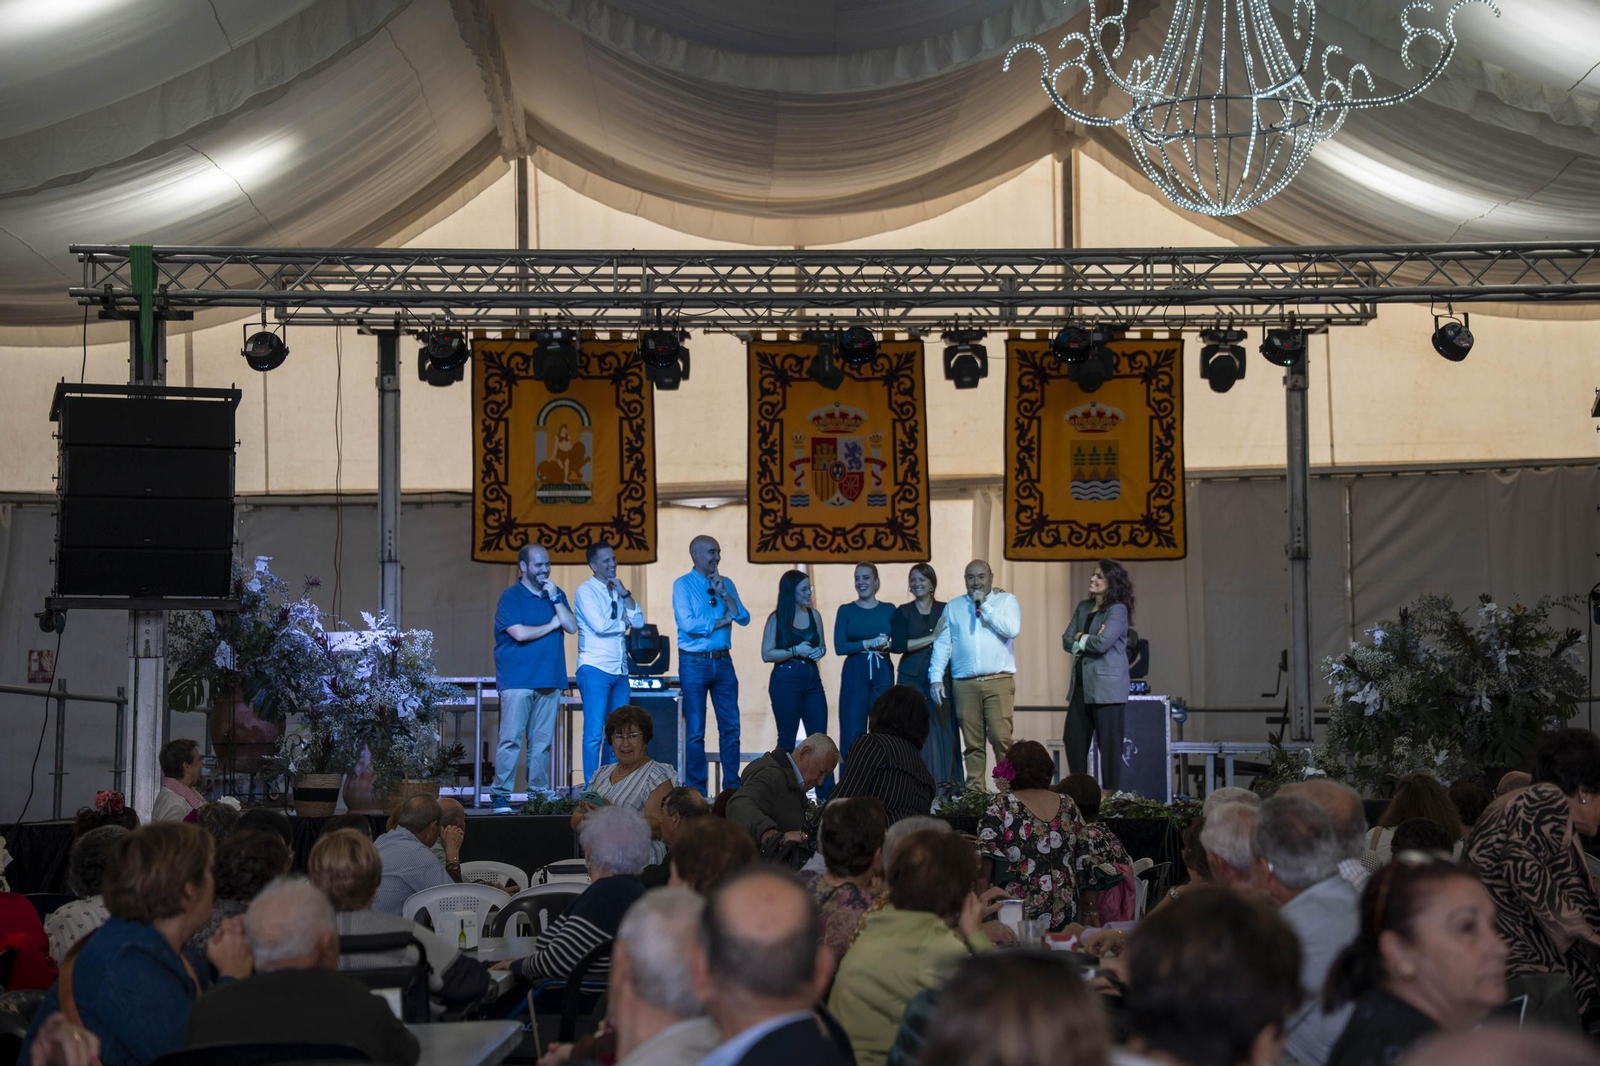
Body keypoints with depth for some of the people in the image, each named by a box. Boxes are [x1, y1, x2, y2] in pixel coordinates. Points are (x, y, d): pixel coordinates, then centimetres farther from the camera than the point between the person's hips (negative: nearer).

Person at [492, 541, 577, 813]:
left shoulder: (556, 595, 16)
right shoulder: (510, 597, -1)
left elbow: (572, 626, 4)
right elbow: (520, 633, -14)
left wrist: (555, 598, -4)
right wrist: (551, 625, 0)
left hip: (549, 679, 5)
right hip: (517, 680, -5)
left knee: (542, 742, 6)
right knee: (511, 739, -9)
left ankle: (538, 793, 10)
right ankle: (500, 795, -7)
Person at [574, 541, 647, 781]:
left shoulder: (618, 591, 17)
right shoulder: (586, 591, -3)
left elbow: (639, 621, 7)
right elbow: (599, 625, -15)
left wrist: (625, 594, -2)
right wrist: (624, 622, 1)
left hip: (619, 671, 7)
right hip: (595, 669, -7)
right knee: (594, 733, -8)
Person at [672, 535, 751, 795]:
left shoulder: (726, 584, 11)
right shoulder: (683, 585, -4)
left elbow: (744, 618, 2)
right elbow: (687, 623, -16)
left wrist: (723, 593, -9)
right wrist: (721, 621, -6)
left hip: (723, 661, 5)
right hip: (694, 663, -4)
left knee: (731, 726, 4)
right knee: (695, 730, 0)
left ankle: (732, 786, 11)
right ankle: (696, 790, 6)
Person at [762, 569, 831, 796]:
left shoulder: (813, 615, 9)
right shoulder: (777, 619, -3)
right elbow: (767, 654, -7)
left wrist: (819, 652, -4)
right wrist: (795, 651, -17)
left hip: (812, 678, 4)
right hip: (785, 680, -4)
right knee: (787, 739, 2)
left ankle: (827, 792, 0)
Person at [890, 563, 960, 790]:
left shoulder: (945, 610, 9)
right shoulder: (903, 612, 7)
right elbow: (898, 645, -6)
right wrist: (932, 638, -10)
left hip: (941, 678, 1)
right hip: (911, 679, -1)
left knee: (943, 731, -5)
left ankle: (945, 786, -2)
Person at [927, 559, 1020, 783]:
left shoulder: (1006, 601, 10)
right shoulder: (953, 607, 17)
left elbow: (1012, 630, -8)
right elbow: (941, 643, 11)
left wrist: (984, 606, -6)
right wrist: (936, 678, 1)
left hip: (998, 681, -2)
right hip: (965, 684, 2)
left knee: (1001, 738, -13)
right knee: (972, 743, 2)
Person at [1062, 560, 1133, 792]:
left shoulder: (1117, 610, -8)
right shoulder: (1083, 608, 15)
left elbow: (1102, 642, -19)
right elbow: (1067, 642, 9)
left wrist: (1080, 638, -3)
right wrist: (1088, 640, -9)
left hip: (1106, 686, -8)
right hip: (1081, 685, 8)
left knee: (1109, 742, -2)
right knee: (1073, 738, 9)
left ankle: (1110, 793, 4)